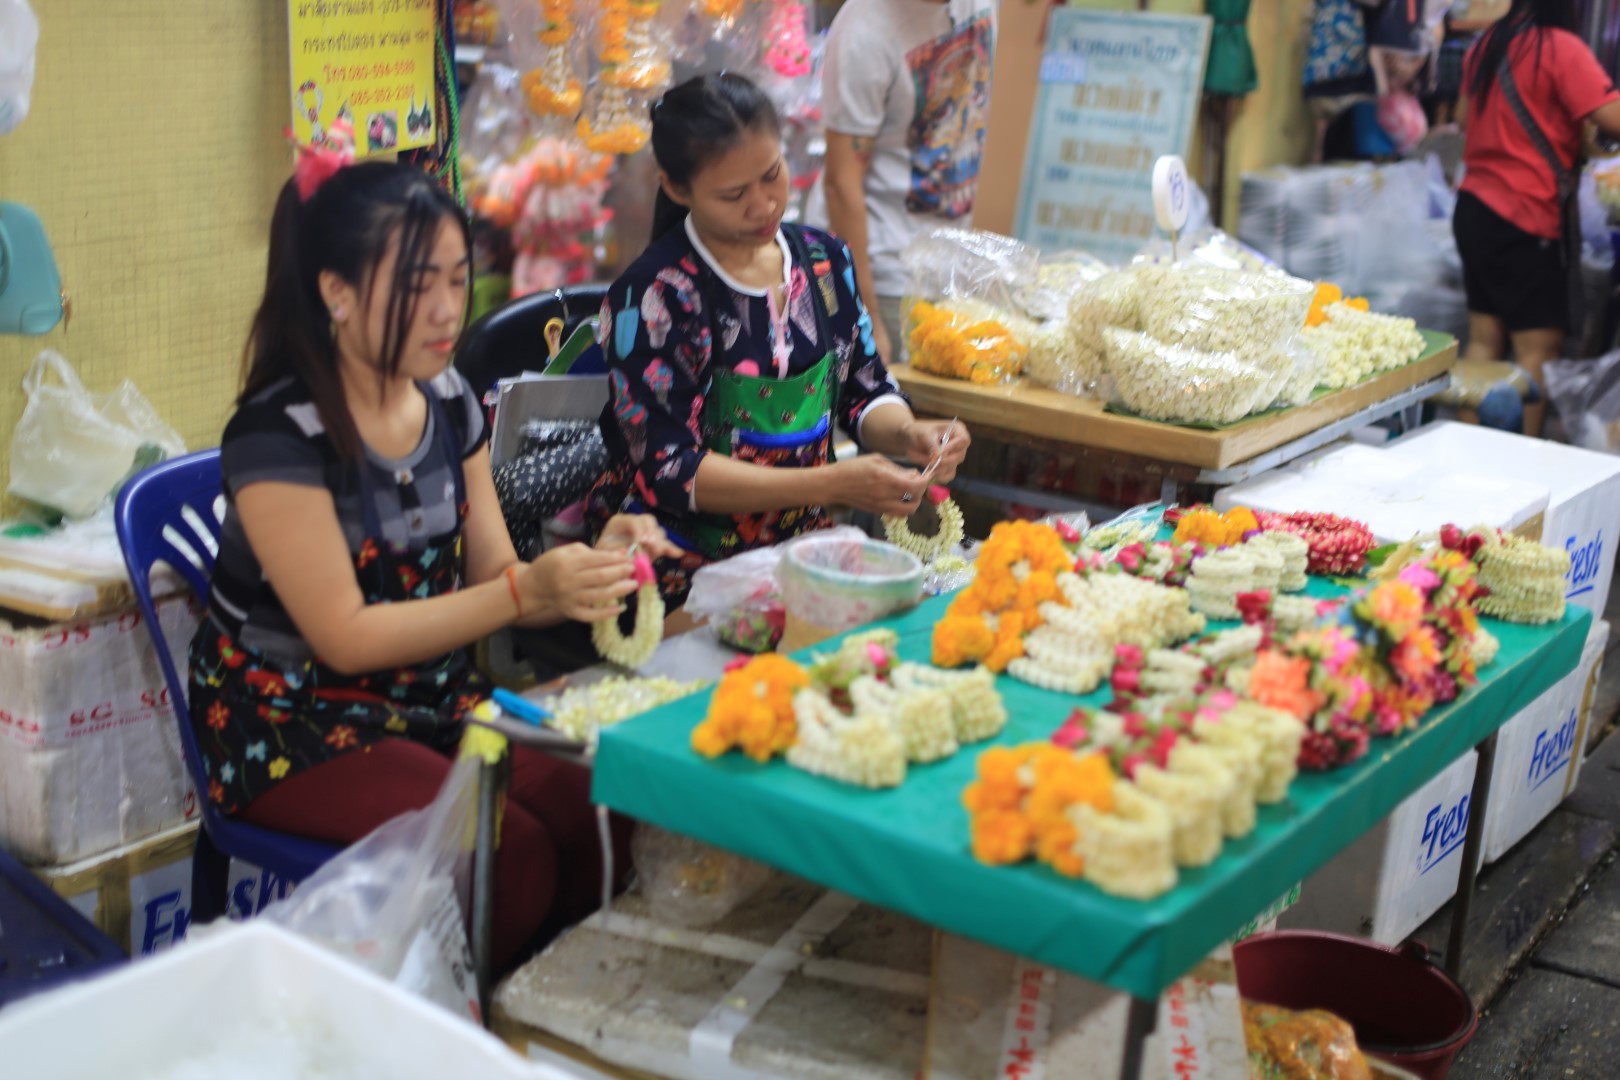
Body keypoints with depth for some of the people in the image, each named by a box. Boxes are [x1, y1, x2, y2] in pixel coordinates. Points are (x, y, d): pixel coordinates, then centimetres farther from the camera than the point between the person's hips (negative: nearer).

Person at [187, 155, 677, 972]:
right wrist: (530, 591, -29)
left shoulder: (449, 403, 2)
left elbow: (490, 582, 4)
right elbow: (345, 637, -20)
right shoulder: (279, 432, -18)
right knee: (512, 857, -26)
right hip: (291, 721, -6)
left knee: (595, 818, -19)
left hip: (430, 694, 6)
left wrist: (591, 565, -17)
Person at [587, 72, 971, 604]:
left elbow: (866, 391, 15)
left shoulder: (825, 260, 6)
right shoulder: (652, 296, -12)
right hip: (690, 571, -6)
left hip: (805, 554, 6)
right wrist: (832, 484, -24)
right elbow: (667, 471, -16)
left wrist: (906, 434, -10)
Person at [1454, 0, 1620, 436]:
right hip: (1528, 219, -7)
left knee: (1484, 339, 10)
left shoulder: (1485, 45, 10)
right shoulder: (1561, 48, -12)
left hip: (1474, 207, 7)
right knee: (1539, 348, -3)